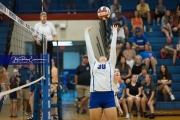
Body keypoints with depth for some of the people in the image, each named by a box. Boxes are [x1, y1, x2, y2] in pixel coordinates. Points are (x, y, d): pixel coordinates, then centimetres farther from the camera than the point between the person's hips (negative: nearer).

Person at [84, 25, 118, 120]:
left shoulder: (111, 64, 18)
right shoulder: (93, 63, 18)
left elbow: (113, 46, 23)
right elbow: (89, 46, 25)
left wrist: (114, 31, 31)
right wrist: (86, 32, 33)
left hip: (108, 96, 0)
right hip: (95, 96, 0)